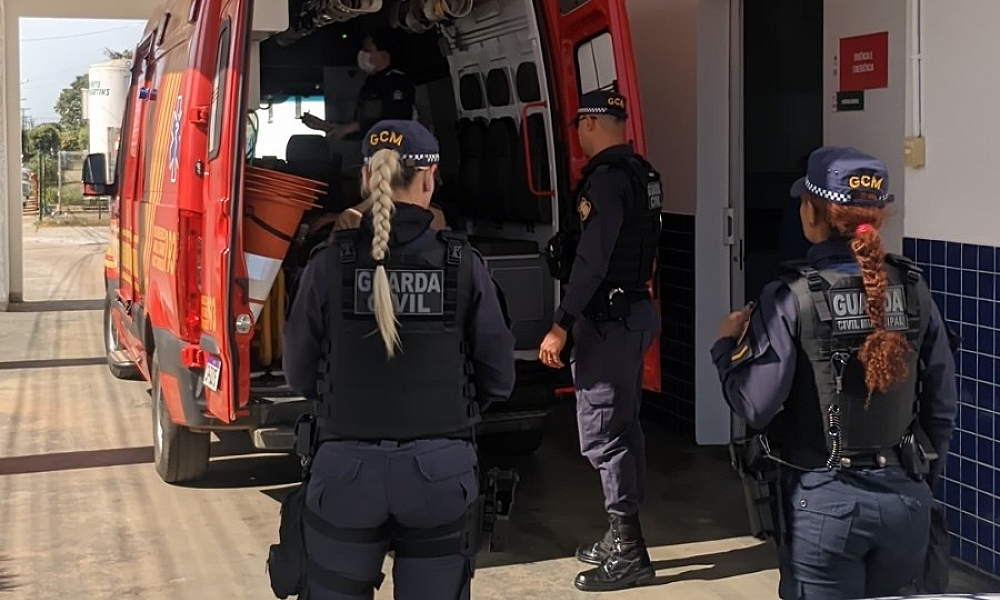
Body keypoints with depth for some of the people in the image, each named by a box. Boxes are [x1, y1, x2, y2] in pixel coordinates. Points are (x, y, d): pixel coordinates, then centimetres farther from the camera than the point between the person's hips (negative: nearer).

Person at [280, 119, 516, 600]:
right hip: (440, 470, 0)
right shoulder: (463, 264, -5)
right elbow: (498, 379, -1)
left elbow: (300, 376, 1)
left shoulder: (329, 263, -7)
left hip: (346, 469, 0)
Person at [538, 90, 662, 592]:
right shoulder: (641, 173, 12)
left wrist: (561, 326, -23)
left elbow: (591, 261, -23)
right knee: (624, 426, 16)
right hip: (635, 310, 10)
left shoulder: (607, 177, -17)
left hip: (609, 318, -10)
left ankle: (628, 554, -3)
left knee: (602, 434, -7)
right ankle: (623, 538, 25)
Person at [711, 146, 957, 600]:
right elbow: (942, 401, 5)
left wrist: (727, 345, 2)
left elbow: (756, 406, -15)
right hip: (906, 498, 4)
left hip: (824, 502, -4)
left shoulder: (791, 298, -14)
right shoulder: (912, 289, -1)